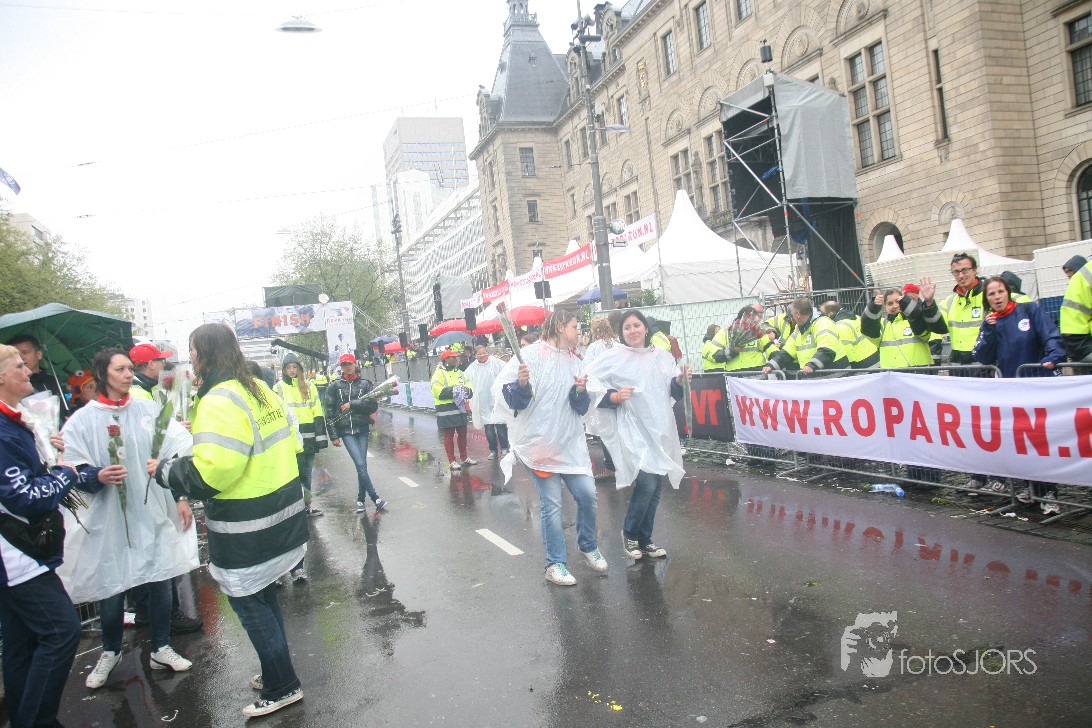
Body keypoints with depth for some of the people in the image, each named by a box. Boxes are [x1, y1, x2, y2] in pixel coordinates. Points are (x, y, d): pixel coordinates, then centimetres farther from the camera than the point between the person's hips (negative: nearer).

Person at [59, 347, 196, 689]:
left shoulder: (148, 409, 4)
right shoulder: (83, 420, -2)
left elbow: (175, 453, 6)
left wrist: (181, 498, 3)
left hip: (153, 513, 2)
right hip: (107, 519, -2)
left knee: (160, 583, 7)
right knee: (110, 589, 7)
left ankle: (161, 649, 26)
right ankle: (110, 652, 33)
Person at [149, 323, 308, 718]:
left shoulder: (220, 402, -21)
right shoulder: (260, 389, 8)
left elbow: (210, 472, -26)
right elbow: (286, 444, 16)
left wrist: (164, 470, -9)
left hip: (246, 529, -9)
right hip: (281, 512, 9)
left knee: (248, 601, 4)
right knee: (263, 594, 21)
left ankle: (282, 686, 15)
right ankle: (276, 673, 35)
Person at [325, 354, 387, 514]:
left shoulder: (365, 384, 6)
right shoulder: (335, 386, 3)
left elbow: (374, 406, -3)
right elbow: (330, 411, 3)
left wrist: (352, 404, -11)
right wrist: (334, 435, -1)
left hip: (362, 429, 2)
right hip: (346, 431, -2)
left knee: (361, 465, 4)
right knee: (361, 465, -12)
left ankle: (361, 500, 17)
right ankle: (375, 498, -6)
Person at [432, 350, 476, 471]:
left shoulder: (460, 372, 14)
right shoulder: (439, 374, -6)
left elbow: (470, 388, 9)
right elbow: (438, 391, -18)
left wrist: (466, 390, -14)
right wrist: (453, 390, -22)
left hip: (460, 407, 6)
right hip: (446, 410, -6)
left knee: (462, 433, 14)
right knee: (449, 435, 1)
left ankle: (465, 458, 27)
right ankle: (452, 461, 7)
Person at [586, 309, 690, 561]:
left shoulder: (662, 357, 9)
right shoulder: (613, 357, -5)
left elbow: (673, 391, 16)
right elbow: (591, 385, -5)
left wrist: (680, 381, -4)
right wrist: (614, 397, -18)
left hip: (661, 429, 6)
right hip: (633, 431, -5)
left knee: (656, 488, 9)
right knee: (646, 484, -16)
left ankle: (644, 539, 26)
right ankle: (630, 533, 9)